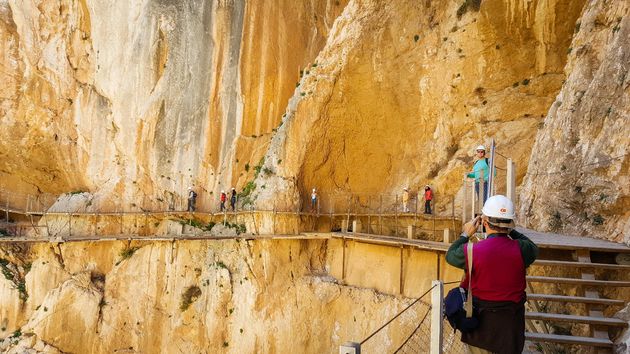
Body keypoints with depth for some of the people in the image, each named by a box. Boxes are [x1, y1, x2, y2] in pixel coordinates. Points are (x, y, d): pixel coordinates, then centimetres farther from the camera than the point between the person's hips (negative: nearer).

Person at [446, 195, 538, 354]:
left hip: (480, 317, -1)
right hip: (510, 320, 1)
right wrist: (512, 231, 14)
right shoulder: (521, 250, -17)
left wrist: (465, 234, 11)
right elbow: (534, 249, 9)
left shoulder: (472, 251, -20)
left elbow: (450, 256, 2)